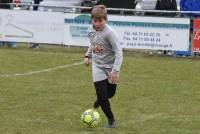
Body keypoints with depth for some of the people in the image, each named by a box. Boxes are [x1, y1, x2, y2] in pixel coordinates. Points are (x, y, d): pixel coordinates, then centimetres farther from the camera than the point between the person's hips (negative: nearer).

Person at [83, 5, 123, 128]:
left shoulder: (110, 33, -23)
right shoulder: (91, 30, -4)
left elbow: (118, 52, -24)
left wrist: (115, 70, -31)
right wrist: (88, 55, 7)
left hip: (111, 67, -3)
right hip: (98, 66, 3)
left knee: (110, 93, 12)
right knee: (101, 94, -8)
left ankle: (100, 100, 48)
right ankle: (111, 120, 9)